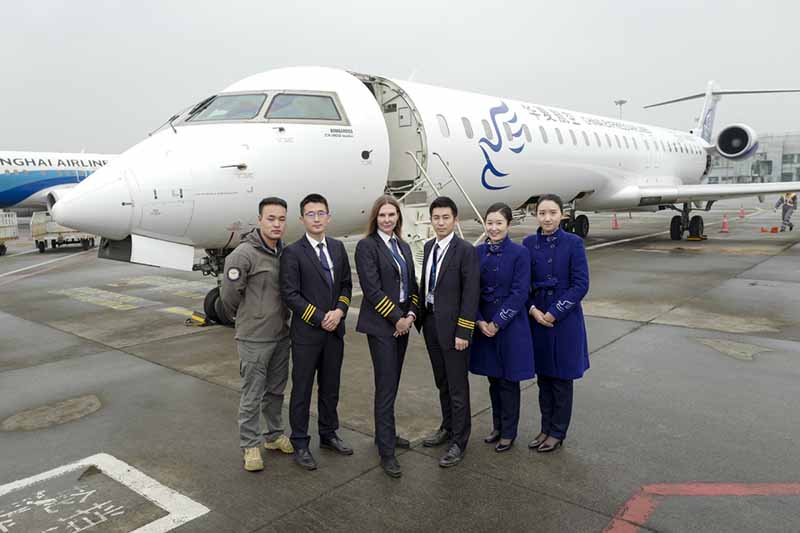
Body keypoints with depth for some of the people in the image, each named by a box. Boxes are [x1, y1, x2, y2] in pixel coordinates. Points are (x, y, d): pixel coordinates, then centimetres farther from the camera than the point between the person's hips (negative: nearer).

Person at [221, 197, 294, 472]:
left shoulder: (284, 252, 4)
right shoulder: (244, 253, -17)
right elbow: (229, 294, -12)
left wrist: (282, 317, 11)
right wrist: (245, 317, 2)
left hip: (281, 335, 6)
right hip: (254, 338, -6)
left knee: (276, 390, 19)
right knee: (252, 395, 5)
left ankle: (274, 435, 36)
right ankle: (250, 445, 21)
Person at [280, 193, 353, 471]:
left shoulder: (338, 247, 8)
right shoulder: (292, 252, -9)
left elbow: (346, 284, 10)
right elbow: (290, 294, -13)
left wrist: (339, 311, -8)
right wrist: (320, 319, -15)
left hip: (335, 330, 5)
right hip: (306, 332, -5)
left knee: (330, 387, 17)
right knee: (302, 390, 6)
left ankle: (328, 434, 33)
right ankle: (300, 444, 20)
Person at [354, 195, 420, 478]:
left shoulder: (403, 247, 13)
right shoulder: (366, 246, -8)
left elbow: (412, 283, 13)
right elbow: (372, 288, -14)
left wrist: (411, 313, -3)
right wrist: (397, 318, -14)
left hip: (402, 322, 7)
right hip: (380, 324, -7)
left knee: (392, 383, 14)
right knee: (386, 387, -5)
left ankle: (385, 434, 29)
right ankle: (386, 452, 2)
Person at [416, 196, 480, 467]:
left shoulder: (465, 250, -12)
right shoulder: (429, 247, 10)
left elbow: (470, 294, -14)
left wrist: (463, 332, -17)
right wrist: (418, 313, 6)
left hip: (452, 326, -7)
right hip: (430, 323, 7)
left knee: (457, 386, 3)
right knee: (442, 382, 20)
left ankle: (459, 442, 16)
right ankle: (448, 427, 36)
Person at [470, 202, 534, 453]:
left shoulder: (519, 253, -9)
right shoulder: (478, 252, 2)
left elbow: (520, 293, -13)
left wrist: (497, 323, -14)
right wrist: (480, 321, -8)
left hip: (511, 326, -4)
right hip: (484, 325, 4)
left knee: (508, 380, 6)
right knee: (493, 378, 15)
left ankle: (509, 432, 22)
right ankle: (497, 426, 32)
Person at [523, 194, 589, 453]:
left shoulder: (574, 243, -7)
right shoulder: (529, 243, 2)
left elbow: (581, 284, -10)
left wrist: (554, 313, -14)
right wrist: (533, 310, -10)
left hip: (565, 319, -3)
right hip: (537, 318, 3)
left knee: (561, 378, 8)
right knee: (543, 376, 13)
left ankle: (558, 432, 22)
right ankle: (546, 428, 27)